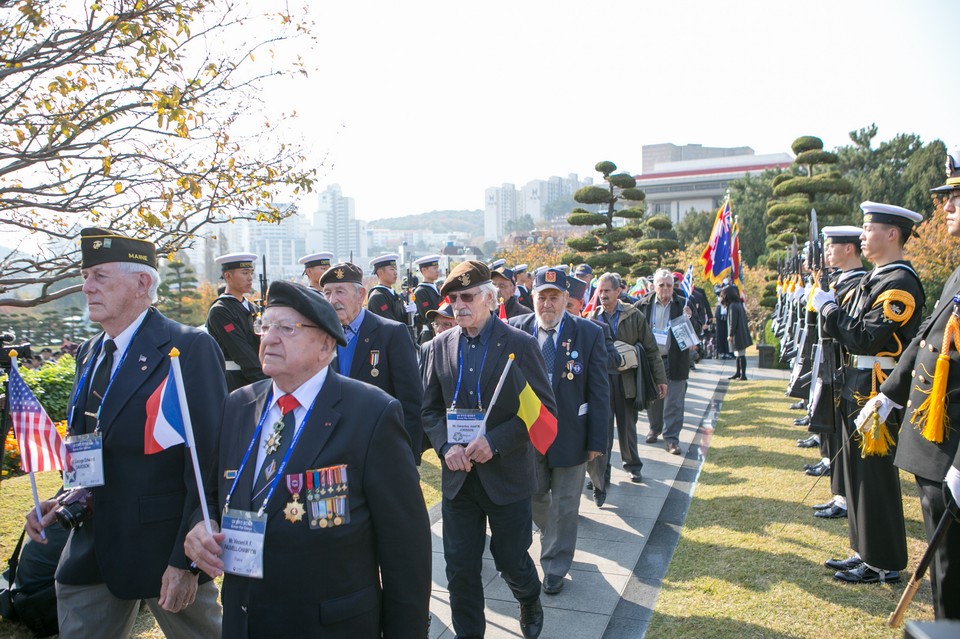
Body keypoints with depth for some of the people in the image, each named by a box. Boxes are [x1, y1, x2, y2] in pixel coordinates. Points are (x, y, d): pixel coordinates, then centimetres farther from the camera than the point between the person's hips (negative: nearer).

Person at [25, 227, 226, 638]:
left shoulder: (190, 348, -16)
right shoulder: (89, 353, 9)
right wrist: (64, 501, 0)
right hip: (91, 547, 7)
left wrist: (186, 559, -19)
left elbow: (209, 461, -18)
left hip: (163, 544, -6)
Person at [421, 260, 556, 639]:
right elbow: (430, 409, 8)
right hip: (459, 476, 3)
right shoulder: (441, 346, 3)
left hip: (507, 476, -2)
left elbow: (545, 410, -10)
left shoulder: (521, 345, -9)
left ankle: (530, 601, 48)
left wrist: (495, 441, -21)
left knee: (512, 560, 15)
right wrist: (446, 446, -11)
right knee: (460, 569, 8)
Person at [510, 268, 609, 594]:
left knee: (564, 506, 10)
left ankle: (555, 568, 30)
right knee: (534, 497, 20)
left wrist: (597, 441, -9)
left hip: (570, 435, -2)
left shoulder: (589, 333, -9)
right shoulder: (515, 330, -6)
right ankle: (554, 539, 50)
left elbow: (599, 392, -7)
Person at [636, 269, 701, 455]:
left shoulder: (683, 305, 1)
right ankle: (655, 428, 35)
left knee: (674, 401, 0)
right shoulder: (644, 304, 0)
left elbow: (696, 331, 3)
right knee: (652, 398, 15)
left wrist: (689, 318, -16)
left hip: (675, 361, -1)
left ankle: (671, 437, 8)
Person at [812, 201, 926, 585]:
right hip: (857, 391, 10)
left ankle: (884, 564, 14)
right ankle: (865, 550, 29)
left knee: (876, 476, 0)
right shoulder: (875, 279, 15)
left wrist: (827, 308, -14)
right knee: (858, 473, 16)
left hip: (877, 396, -10)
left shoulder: (900, 283, -16)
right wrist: (829, 310, 0)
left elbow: (865, 338, -24)